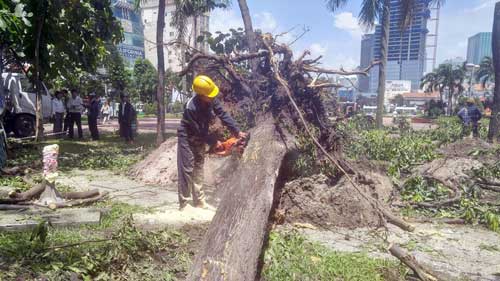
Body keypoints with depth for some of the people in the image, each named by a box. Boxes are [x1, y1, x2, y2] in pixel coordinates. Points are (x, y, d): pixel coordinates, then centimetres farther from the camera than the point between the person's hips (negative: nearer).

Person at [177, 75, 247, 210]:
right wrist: (213, 143, -18)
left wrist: (237, 131, -17)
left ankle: (199, 201, 22)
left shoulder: (211, 100, -14)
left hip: (200, 139, 7)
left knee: (198, 169, 12)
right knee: (187, 171, -4)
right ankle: (183, 204, 5)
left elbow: (223, 115, -11)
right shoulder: (191, 108, -33)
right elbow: (199, 130, -26)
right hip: (187, 139, -7)